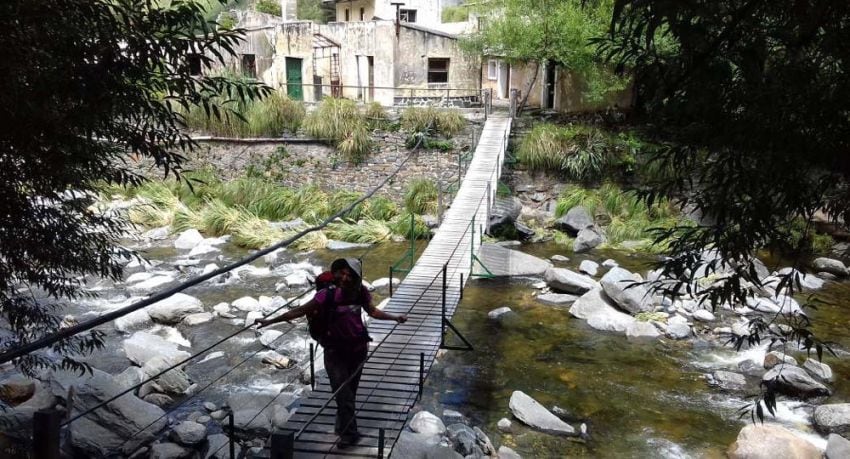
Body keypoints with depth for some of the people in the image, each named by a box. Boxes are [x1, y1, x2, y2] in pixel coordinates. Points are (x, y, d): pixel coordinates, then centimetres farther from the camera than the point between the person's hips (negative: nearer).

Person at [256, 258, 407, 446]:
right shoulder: (328, 295, -20)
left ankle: (344, 429, 32)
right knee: (343, 392, -9)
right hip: (335, 350, -3)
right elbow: (300, 310, -15)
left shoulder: (360, 293, -9)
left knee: (350, 391, 14)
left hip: (357, 348, 3)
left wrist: (395, 317, 9)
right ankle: (349, 433, 3)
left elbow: (373, 311, 11)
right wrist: (271, 321, -17)